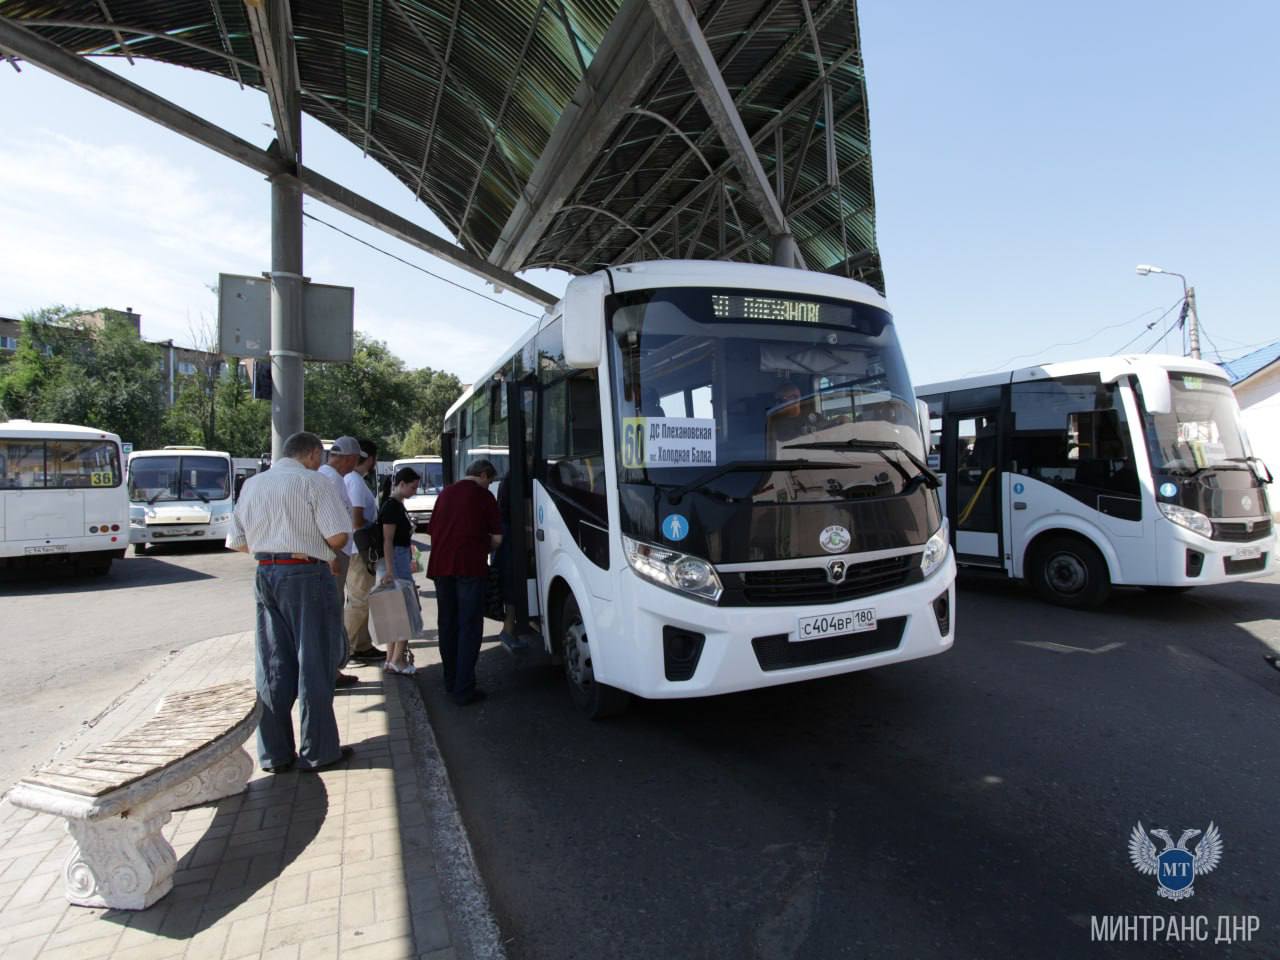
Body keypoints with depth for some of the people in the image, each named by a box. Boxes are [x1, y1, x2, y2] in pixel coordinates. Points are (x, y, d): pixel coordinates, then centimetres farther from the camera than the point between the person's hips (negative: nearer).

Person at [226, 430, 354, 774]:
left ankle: (274, 753, 18)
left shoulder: (252, 484, 13)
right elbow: (338, 536, -14)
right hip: (306, 576, -6)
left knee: (272, 668, 11)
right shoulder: (314, 482, -7)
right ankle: (318, 751, 11)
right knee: (314, 665, 3)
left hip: (265, 575, 6)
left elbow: (237, 541, 14)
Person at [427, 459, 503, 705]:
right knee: (469, 627, 0)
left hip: (441, 566, 6)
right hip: (470, 567, -6)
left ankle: (451, 682, 25)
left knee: (447, 625, 16)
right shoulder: (484, 496, -2)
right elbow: (496, 538, -3)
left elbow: (432, 531, 20)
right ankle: (464, 689, -1)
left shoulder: (445, 493, 15)